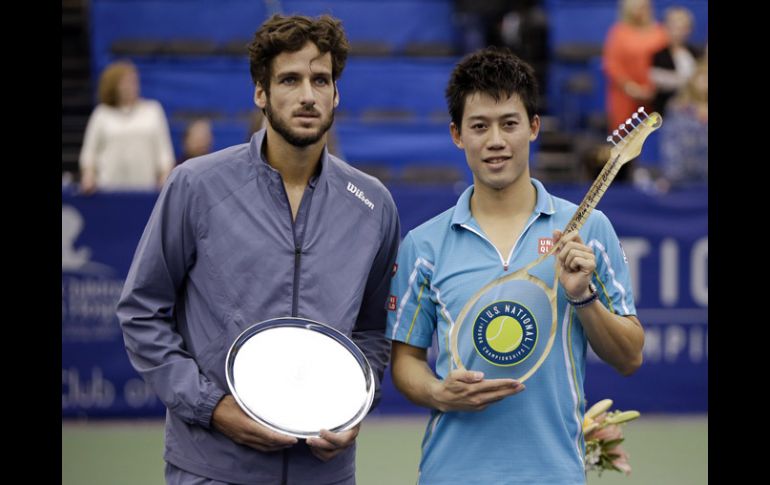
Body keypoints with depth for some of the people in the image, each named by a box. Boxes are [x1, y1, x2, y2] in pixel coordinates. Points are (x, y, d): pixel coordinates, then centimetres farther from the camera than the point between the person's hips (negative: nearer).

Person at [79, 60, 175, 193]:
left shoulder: (153, 110, 12)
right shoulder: (102, 114, 11)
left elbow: (163, 149, 11)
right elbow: (89, 151, 13)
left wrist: (165, 176, 0)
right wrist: (89, 174, -2)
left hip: (145, 183, 0)